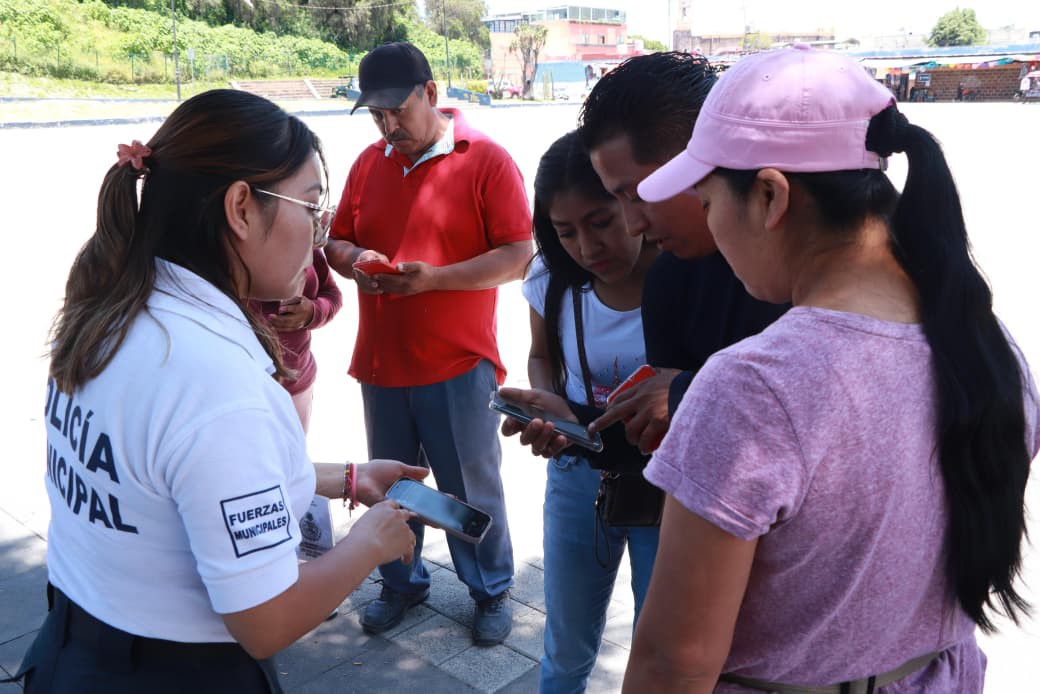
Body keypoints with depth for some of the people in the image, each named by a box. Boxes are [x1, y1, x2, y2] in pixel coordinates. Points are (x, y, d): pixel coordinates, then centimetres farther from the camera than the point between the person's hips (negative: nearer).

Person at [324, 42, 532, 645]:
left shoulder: (486, 160, -8)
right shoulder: (369, 163, 8)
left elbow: (518, 255, -12)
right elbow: (338, 241, 14)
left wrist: (433, 277, -22)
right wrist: (353, 261, -10)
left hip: (458, 366, -4)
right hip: (380, 363, 5)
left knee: (472, 488, 9)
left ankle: (492, 591, 31)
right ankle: (402, 582, 38)